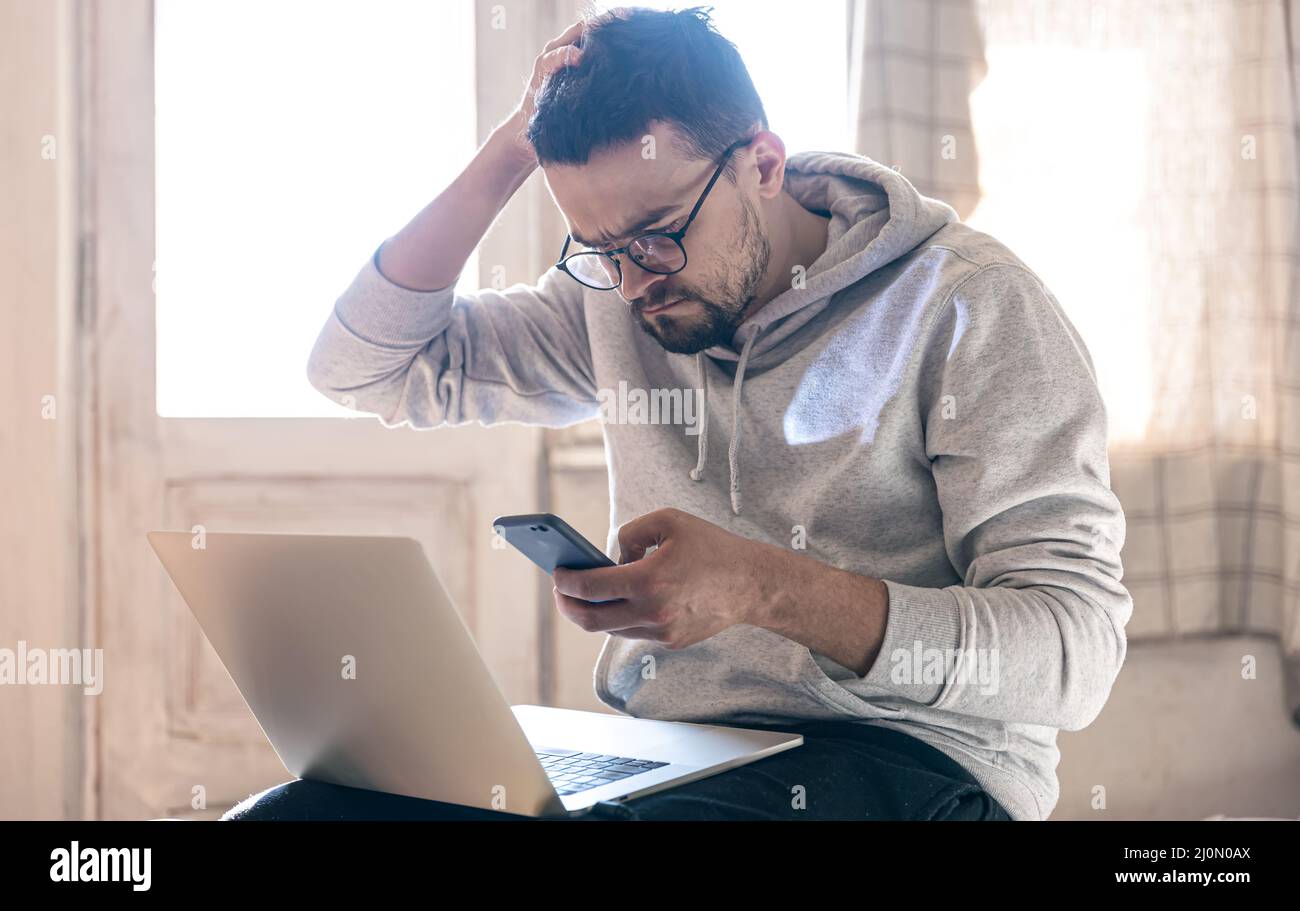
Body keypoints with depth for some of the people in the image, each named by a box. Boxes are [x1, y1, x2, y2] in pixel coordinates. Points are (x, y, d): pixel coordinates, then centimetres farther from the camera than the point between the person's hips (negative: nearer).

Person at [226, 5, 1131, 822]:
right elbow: (367, 364, 13)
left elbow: (1079, 648, -14)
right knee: (288, 811, -17)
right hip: (650, 752, 5)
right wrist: (509, 152, 1)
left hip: (903, 753, -4)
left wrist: (762, 587, -28)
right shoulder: (618, 300, 10)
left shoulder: (970, 307, -7)